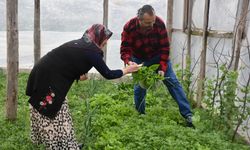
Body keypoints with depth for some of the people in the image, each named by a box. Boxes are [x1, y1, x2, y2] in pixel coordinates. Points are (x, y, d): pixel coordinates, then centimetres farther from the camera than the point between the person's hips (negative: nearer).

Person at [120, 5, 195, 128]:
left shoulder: (159, 24, -27)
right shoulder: (129, 27, -27)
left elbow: (165, 47, -19)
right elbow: (125, 49, -24)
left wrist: (162, 68, -23)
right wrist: (129, 61, -45)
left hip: (158, 56, 0)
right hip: (139, 59, 0)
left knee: (172, 81, -5)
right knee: (139, 86, -3)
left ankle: (187, 114, -3)